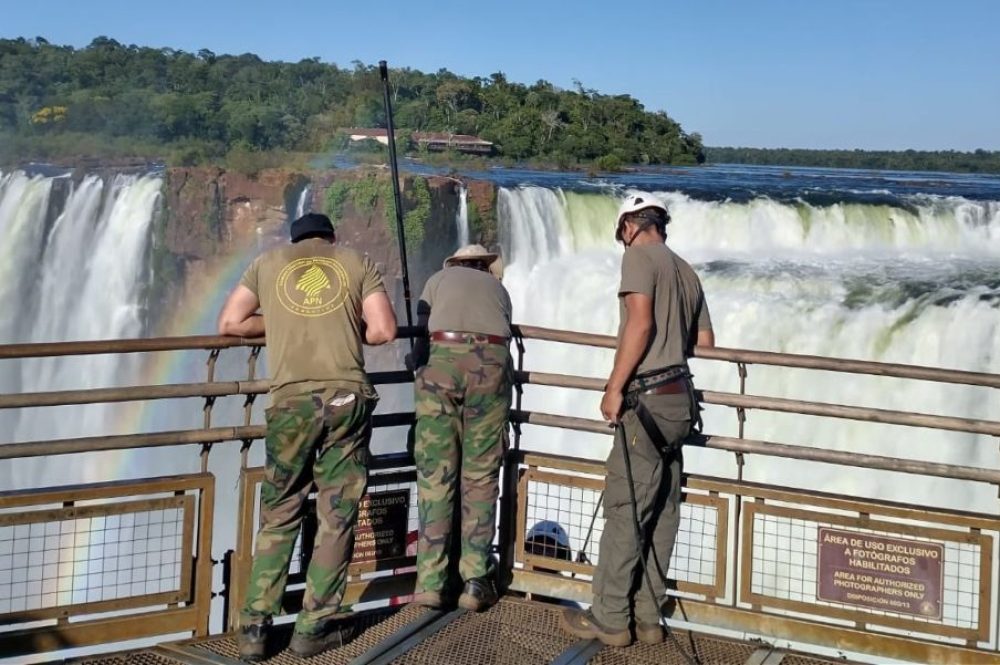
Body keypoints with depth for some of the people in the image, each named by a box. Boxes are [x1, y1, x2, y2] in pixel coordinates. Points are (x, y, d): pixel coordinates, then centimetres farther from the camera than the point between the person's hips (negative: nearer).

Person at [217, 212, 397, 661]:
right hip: (347, 395, -1)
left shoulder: (268, 262, 17)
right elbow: (383, 331, 3)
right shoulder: (358, 263, 14)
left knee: (278, 517, 12)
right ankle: (313, 628, 12)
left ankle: (254, 628, 10)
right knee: (337, 517, 8)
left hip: (292, 400, 1)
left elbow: (229, 324, 13)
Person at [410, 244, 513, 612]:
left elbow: (421, 328, 17)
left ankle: (431, 582, -1)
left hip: (443, 360, -1)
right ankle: (476, 581, 1)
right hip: (491, 364, 1)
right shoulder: (498, 287, 32)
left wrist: (421, 371, 28)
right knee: (481, 476, 5)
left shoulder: (439, 278, 27)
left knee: (435, 476, 2)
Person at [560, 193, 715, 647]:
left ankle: (610, 619, 1)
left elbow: (640, 322, -17)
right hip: (680, 401, 8)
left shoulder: (639, 255, -4)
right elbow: (705, 342, 20)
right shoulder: (686, 272, 19)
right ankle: (647, 617, 15)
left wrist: (615, 386, -15)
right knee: (660, 514, 9)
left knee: (624, 510, -4)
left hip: (648, 401, -8)